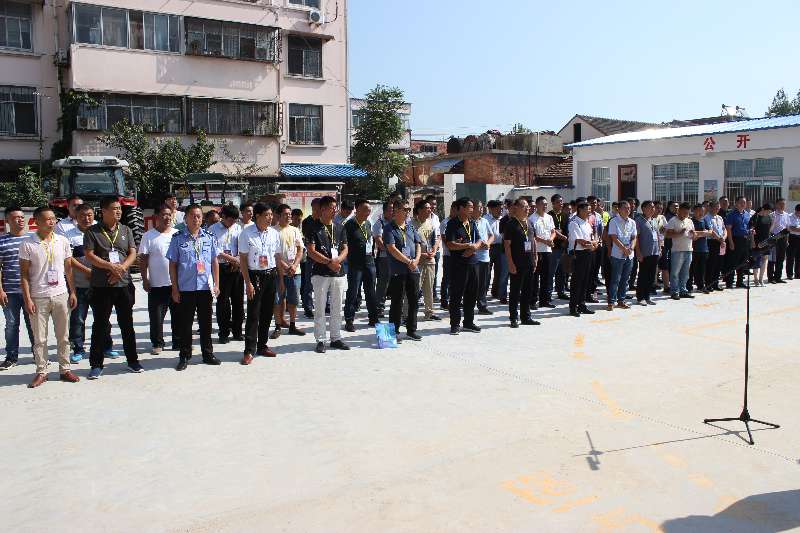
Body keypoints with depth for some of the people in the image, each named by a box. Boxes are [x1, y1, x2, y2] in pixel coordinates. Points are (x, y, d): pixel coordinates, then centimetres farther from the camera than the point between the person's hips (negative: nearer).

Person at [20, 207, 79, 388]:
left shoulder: (62, 241, 4)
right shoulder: (27, 244, -4)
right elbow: (24, 273, -3)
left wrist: (72, 292, 7)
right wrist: (27, 299, -8)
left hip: (61, 295, 2)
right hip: (38, 297, -2)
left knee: (63, 336, 8)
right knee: (39, 338, 5)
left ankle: (65, 369, 18)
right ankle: (41, 372, 16)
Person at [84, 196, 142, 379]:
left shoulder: (126, 230, 11)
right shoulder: (92, 232, 1)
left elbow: (132, 254, 4)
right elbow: (89, 255, -8)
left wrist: (121, 269, -13)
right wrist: (111, 266, -17)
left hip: (124, 284, 3)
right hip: (101, 286, -2)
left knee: (127, 323, 9)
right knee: (100, 325, 3)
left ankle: (132, 360, 19)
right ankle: (96, 364, 12)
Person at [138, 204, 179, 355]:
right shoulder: (149, 236, 0)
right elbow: (143, 259, -1)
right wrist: (145, 280, -7)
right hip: (157, 284, -2)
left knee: (178, 315, 8)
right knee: (156, 316, 2)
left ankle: (178, 342, 20)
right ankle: (157, 343, 16)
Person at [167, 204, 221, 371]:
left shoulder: (209, 238, 5)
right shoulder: (178, 238, -1)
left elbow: (214, 262, 9)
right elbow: (173, 264, 0)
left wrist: (216, 284, 5)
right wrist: (175, 288, -3)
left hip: (206, 287, 2)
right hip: (185, 288, -2)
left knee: (206, 322, 11)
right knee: (185, 324, 6)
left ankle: (208, 354, 23)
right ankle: (184, 356, 17)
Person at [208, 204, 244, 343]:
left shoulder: (238, 229, 10)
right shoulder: (213, 229, -1)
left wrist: (238, 261, -11)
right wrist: (231, 258, -18)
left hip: (237, 268, 3)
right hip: (222, 269, -3)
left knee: (238, 300, 7)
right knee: (223, 301, 1)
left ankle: (237, 331, 19)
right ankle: (224, 333, 12)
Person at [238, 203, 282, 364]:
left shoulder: (274, 233, 4)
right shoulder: (247, 233, -9)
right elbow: (243, 259, -8)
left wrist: (281, 279, 11)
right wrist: (248, 283, -12)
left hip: (271, 275, 5)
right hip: (255, 276, -5)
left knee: (267, 313, 11)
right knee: (253, 314, -4)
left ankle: (262, 346, 23)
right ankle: (249, 351, 2)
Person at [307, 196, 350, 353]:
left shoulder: (339, 228, 12)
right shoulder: (314, 228, -4)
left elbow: (345, 249, 10)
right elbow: (311, 252, -10)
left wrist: (337, 260, -10)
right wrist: (329, 262, -17)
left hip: (338, 273, 5)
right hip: (320, 274, -5)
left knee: (337, 308, 10)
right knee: (320, 309, 1)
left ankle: (336, 338, 20)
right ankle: (320, 340, 8)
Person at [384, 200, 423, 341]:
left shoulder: (410, 227, 16)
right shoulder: (389, 229, -4)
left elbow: (418, 245, 14)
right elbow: (392, 249, -13)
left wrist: (416, 260, -5)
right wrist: (408, 261, -15)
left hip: (413, 270, 6)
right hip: (398, 270, -6)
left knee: (414, 300, 10)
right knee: (397, 302, -1)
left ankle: (411, 330, 22)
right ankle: (395, 331, 9)